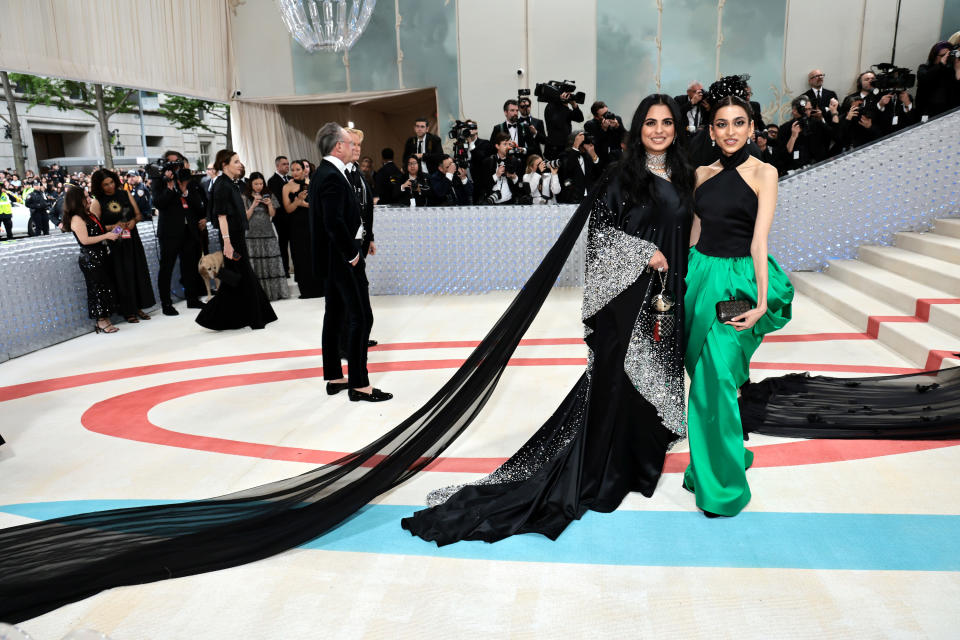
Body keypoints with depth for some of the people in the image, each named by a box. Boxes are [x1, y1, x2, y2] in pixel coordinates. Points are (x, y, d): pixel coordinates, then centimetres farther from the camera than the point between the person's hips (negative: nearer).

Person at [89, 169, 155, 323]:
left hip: (132, 241, 4)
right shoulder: (97, 203, -4)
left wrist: (133, 221, -8)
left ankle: (138, 307, 17)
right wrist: (114, 226, -18)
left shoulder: (125, 195, 6)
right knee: (122, 277, 1)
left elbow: (138, 214, 13)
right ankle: (128, 311, 10)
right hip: (114, 245, -4)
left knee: (138, 273, 6)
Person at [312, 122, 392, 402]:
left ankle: (334, 377, 23)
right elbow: (335, 222, -26)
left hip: (333, 258, 11)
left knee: (334, 316, 14)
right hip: (344, 258, -11)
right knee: (361, 318, -6)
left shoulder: (324, 173, 13)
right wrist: (352, 254, -18)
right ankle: (359, 384, -1)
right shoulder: (333, 176, -18)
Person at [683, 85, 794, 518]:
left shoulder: (763, 173, -4)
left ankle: (722, 483, 8)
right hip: (699, 275, 5)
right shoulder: (703, 174, 10)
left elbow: (759, 240, -11)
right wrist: (686, 275, 12)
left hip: (738, 279, -5)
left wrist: (761, 301, -18)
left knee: (715, 381, -9)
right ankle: (724, 453, 32)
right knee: (702, 374, 10)